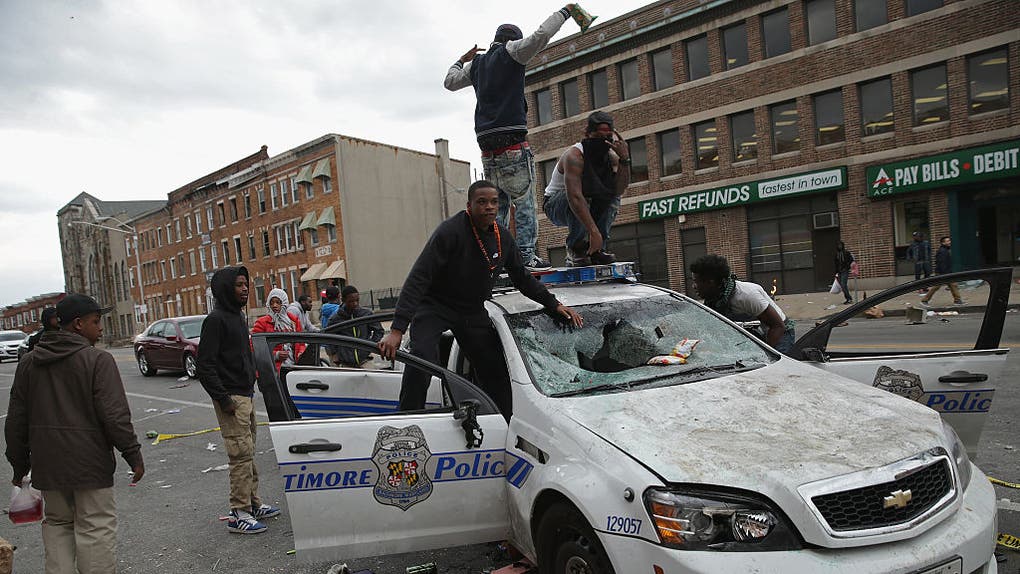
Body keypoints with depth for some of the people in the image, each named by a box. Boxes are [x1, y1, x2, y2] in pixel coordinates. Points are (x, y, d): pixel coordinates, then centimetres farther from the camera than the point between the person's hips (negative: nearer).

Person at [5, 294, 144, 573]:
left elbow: (16, 420, 13)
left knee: (57, 523, 20)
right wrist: (133, 454, -9)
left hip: (47, 463, 6)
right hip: (89, 462, -6)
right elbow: (114, 415, -17)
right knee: (95, 528, 1)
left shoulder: (28, 363, 9)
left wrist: (19, 464, 20)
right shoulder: (97, 360, -12)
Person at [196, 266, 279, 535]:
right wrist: (223, 399, -19)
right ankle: (239, 515, 1)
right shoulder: (216, 319, -14)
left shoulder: (239, 316, 16)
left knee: (248, 452, 16)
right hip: (232, 399, -9)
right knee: (241, 454, -7)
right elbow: (205, 365, -18)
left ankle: (253, 503, 26)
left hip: (247, 395, 9)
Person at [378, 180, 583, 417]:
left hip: (473, 313, 6)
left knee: (497, 375, 6)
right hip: (434, 307, -6)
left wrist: (554, 304, 6)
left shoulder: (503, 237, -1)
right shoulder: (450, 231, -22)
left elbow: (523, 278, 14)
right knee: (421, 360, -29)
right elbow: (418, 279, -27)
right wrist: (396, 330, -35)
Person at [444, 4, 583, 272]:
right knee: (523, 201, -6)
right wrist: (565, 11, 5)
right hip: (512, 141, -6)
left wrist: (462, 59, 46)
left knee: (497, 203, 9)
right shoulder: (511, 51, 5)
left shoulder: (477, 63, 20)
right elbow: (541, 35, -8)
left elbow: (449, 82, 32)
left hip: (487, 144, 6)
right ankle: (526, 255, -11)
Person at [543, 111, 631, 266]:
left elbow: (619, 189, -21)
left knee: (613, 198, -15)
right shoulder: (575, 155, -28)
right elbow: (575, 197, -41)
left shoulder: (611, 156, -8)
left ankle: (596, 249, -12)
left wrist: (625, 159, -33)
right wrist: (593, 231, -47)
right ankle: (576, 248, -19)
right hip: (555, 205, -6)